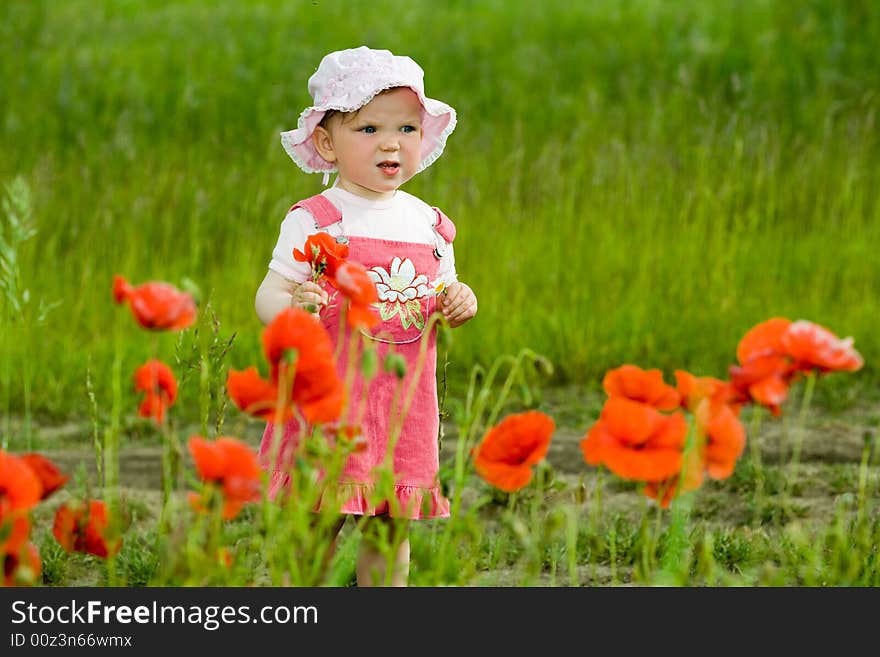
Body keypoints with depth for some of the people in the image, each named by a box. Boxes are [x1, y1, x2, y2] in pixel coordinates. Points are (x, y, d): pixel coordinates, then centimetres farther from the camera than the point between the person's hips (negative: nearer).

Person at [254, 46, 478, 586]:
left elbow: (441, 301, 20)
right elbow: (270, 296, -10)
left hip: (406, 408, 5)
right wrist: (292, 308, -32)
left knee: (392, 530, 11)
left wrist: (460, 304, -3)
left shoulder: (429, 225, 10)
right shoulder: (314, 220, -6)